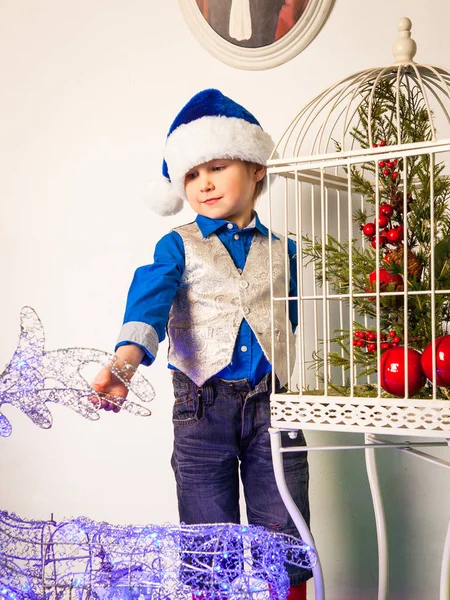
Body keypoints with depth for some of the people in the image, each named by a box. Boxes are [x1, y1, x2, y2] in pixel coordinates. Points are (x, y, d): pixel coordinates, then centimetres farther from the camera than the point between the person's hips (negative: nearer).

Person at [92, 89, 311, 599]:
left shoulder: (281, 251, 12)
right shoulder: (179, 246, 4)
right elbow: (149, 301, -15)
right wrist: (126, 360, -34)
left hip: (271, 402, 2)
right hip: (203, 403, -1)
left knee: (285, 541, 3)